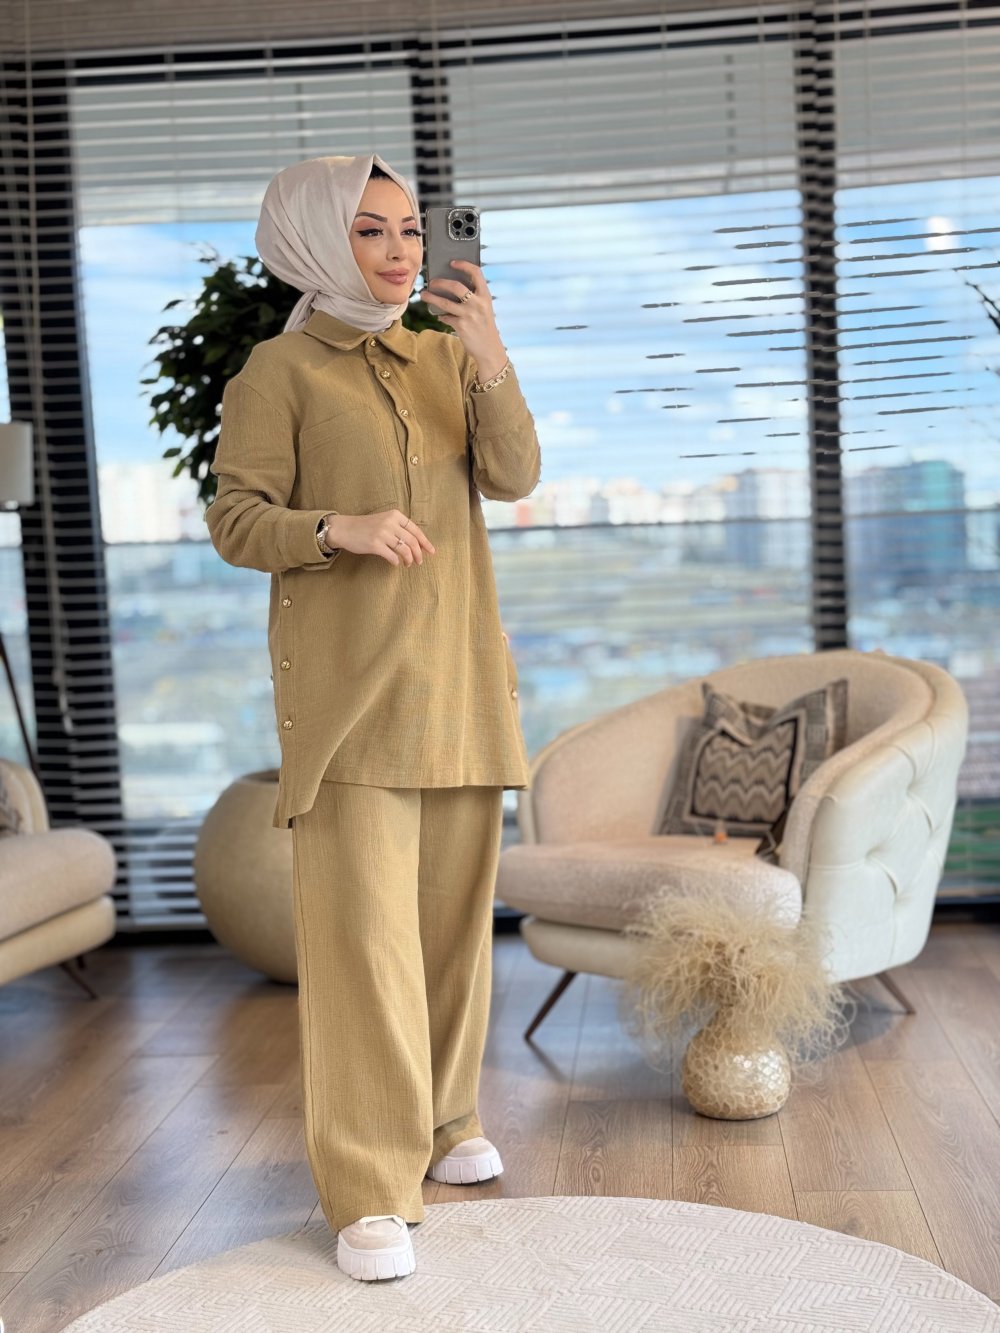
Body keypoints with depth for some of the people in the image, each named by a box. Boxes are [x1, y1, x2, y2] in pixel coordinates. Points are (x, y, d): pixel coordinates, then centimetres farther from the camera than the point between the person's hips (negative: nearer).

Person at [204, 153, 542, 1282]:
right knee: (359, 919, -8)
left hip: (456, 668, 5)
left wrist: (493, 362, -18)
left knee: (452, 902, 10)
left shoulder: (451, 356, 11)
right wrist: (341, 527, -25)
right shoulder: (277, 370, -1)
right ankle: (368, 1188, -2)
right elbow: (235, 522, -7)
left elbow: (514, 478, -2)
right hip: (345, 674, -5)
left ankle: (440, 1116, 27)